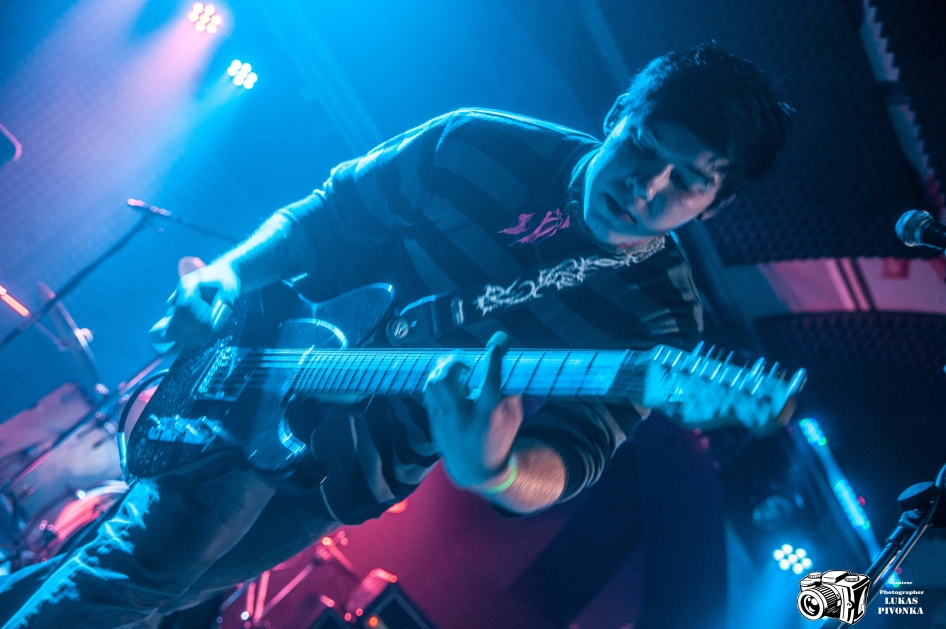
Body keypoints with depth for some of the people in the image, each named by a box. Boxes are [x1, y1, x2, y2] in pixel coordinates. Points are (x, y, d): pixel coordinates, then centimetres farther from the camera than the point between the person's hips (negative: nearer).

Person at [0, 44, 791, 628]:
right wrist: (228, 277, -10)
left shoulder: (659, 317, -11)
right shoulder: (479, 147, -7)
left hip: (348, 466, -1)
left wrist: (495, 473, -43)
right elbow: (332, 212, 5)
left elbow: (575, 456, -19)